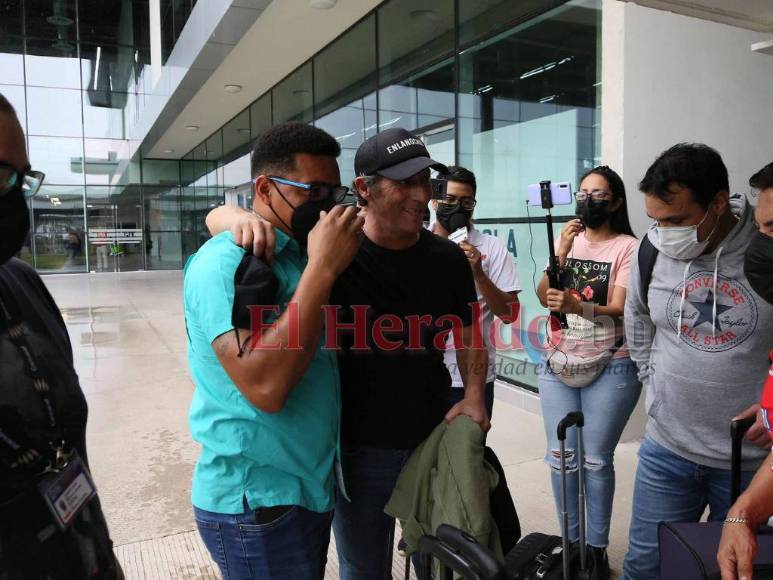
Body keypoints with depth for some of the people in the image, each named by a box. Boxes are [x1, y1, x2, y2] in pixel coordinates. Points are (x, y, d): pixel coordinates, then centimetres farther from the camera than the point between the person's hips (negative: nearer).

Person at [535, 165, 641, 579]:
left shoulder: (627, 247, -5)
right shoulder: (567, 240, 9)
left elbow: (620, 310, -13)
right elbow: (544, 297, -1)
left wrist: (577, 306, -31)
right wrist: (561, 253, -16)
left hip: (610, 368, -4)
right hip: (558, 364, 4)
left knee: (596, 460, 0)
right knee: (559, 456, 7)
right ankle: (569, 541, 24)